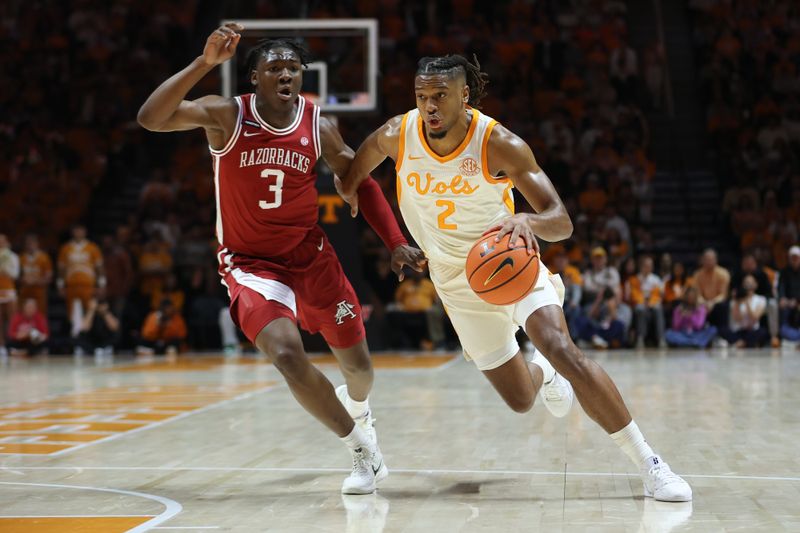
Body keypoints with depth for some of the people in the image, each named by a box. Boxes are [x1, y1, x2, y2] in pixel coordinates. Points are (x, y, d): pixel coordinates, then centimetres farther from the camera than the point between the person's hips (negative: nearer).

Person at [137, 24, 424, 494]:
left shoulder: (318, 127, -7)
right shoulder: (227, 115, -16)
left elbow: (362, 184, 5)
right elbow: (151, 119, -31)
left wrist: (396, 242, -4)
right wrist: (205, 62, -39)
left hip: (310, 253, 3)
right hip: (250, 261, -3)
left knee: (357, 362, 10)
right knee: (287, 353, -26)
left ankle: (357, 409, 52)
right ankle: (363, 451, -4)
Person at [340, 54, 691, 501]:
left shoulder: (500, 144, -25)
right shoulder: (397, 135, -16)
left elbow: (562, 221, -32)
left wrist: (527, 221, -50)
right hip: (457, 278, 3)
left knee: (563, 351, -29)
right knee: (520, 399, 6)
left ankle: (650, 464, -21)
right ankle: (542, 374, 47)